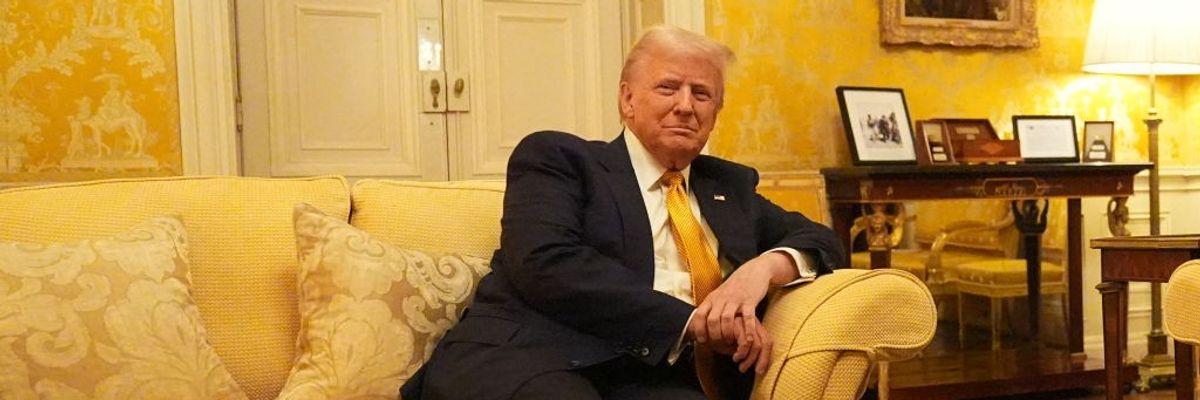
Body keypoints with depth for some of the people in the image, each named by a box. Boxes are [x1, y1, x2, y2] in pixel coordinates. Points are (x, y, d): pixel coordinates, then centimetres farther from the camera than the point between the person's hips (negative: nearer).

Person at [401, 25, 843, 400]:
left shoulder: (729, 185, 24)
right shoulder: (556, 156, 7)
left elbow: (818, 238, 24)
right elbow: (546, 265, -9)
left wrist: (765, 266, -1)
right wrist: (692, 319, -12)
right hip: (523, 358, -5)